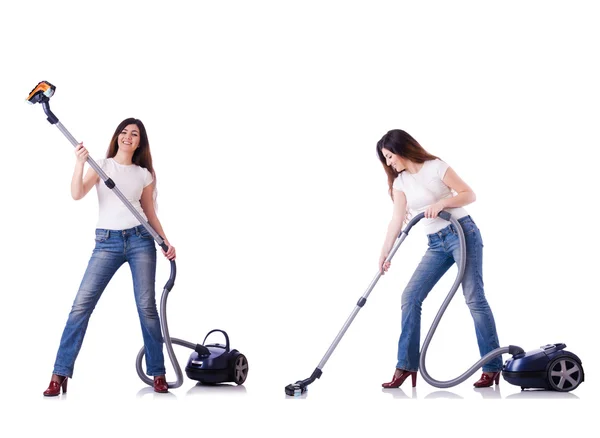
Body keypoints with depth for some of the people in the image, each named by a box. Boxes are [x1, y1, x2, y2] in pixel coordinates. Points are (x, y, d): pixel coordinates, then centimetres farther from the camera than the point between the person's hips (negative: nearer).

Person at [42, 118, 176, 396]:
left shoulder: (144, 174, 11)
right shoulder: (101, 165, 6)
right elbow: (77, 194, -9)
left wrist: (166, 242, 6)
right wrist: (80, 162, -21)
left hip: (140, 240, 1)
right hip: (107, 242, -1)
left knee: (146, 306, -3)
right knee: (82, 304, -8)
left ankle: (158, 374, 6)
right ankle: (60, 374, -4)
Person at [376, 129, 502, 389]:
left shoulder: (436, 167, -7)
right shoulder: (399, 182, 9)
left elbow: (469, 194, -7)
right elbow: (397, 220, 5)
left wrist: (442, 203, -21)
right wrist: (384, 255, -2)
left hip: (462, 232, -6)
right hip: (436, 244, 6)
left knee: (474, 297, -12)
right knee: (410, 297, -4)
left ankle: (493, 367, -7)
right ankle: (406, 366, 0)